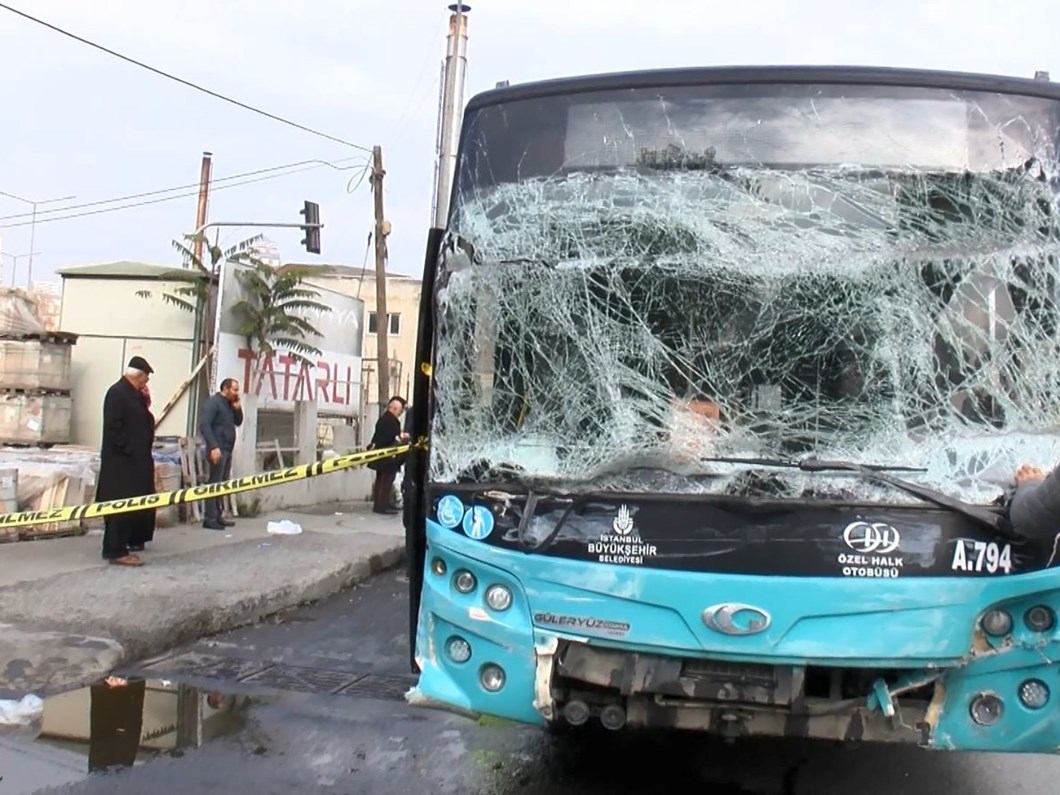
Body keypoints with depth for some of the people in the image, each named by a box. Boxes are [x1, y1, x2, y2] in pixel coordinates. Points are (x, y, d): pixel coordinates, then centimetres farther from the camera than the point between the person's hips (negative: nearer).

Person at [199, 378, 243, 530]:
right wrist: (213, 447, -27)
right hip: (218, 450, -9)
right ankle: (210, 519, -8)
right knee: (214, 484, -9)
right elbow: (204, 425, -19)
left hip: (227, 450, 9)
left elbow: (238, 422, 23)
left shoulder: (229, 404, 18)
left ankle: (217, 516, 16)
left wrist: (237, 408, 4)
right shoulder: (213, 402, -10)